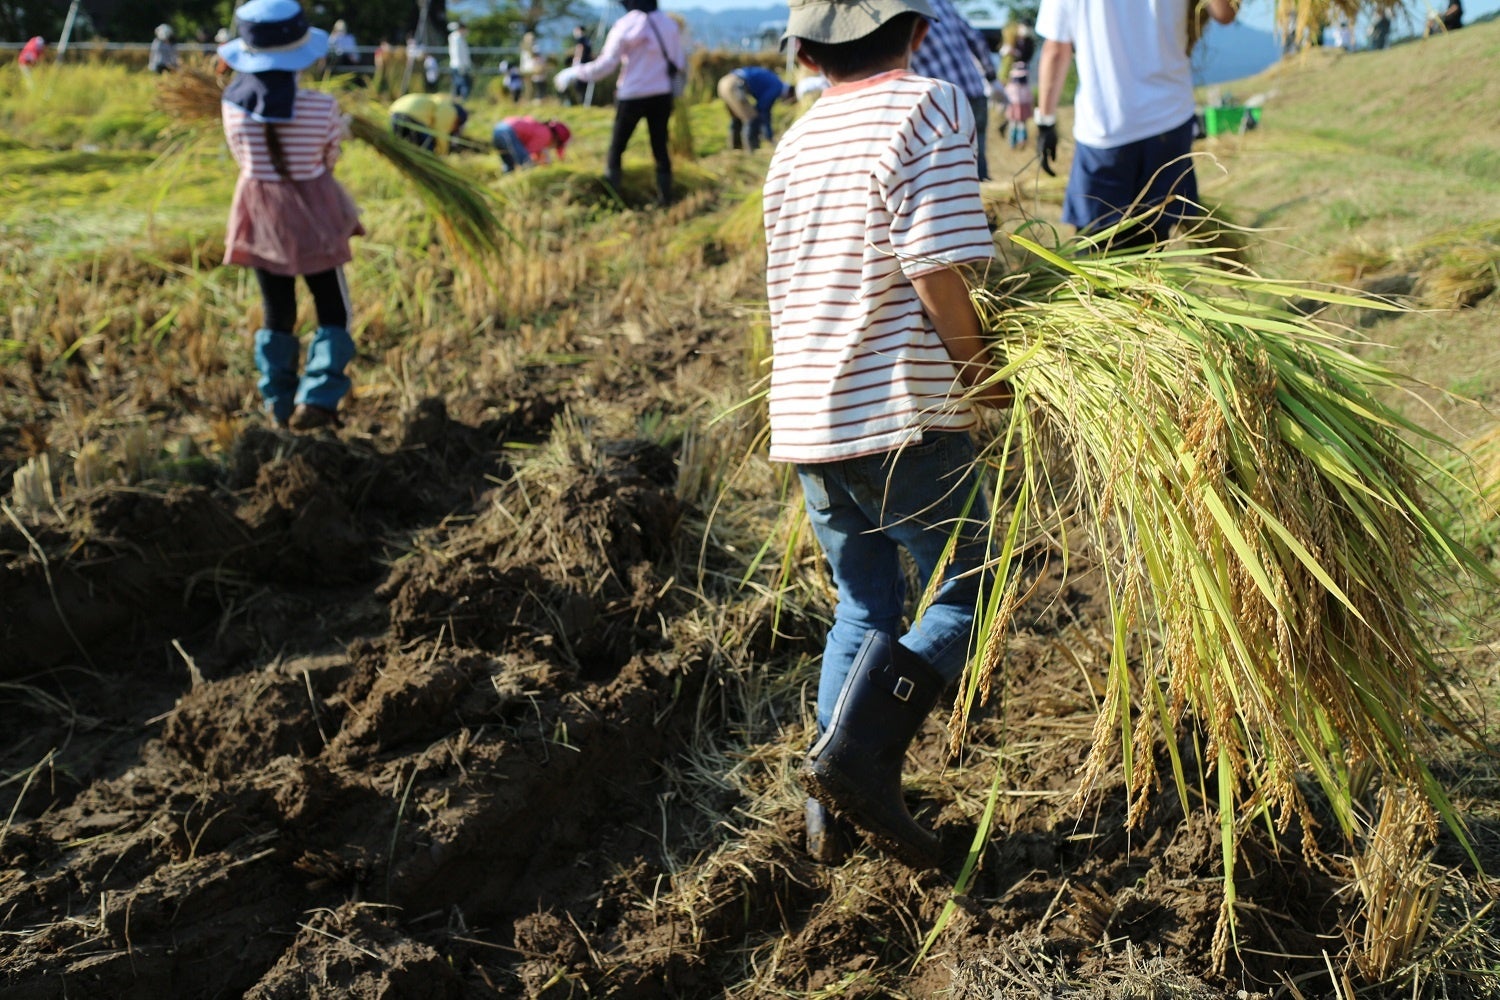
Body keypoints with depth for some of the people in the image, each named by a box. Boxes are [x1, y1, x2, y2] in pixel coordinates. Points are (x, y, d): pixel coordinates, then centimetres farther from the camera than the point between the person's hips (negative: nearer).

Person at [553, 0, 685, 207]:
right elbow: (678, 64, 7)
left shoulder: (625, 25, -12)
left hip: (632, 95, -4)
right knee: (660, 148, 10)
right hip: (662, 95, 4)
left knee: (616, 148, 8)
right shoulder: (668, 24, 1)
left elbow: (606, 64, -13)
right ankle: (665, 200, 10)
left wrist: (574, 72, -2)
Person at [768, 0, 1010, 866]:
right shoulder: (929, 106, -8)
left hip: (806, 421, 7)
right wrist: (984, 375, -3)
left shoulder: (794, 145, 13)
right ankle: (859, 756, -9)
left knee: (865, 607, 20)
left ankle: (831, 808, 14)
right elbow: (937, 271, -18)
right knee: (966, 593, 9)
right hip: (905, 417, -6)